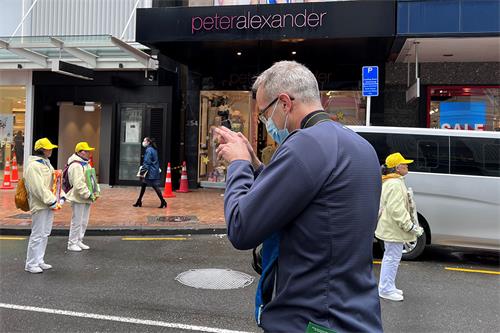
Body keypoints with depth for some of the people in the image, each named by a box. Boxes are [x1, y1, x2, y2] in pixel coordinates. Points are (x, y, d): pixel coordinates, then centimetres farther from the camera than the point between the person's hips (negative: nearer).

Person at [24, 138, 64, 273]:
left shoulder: (47, 163, 16)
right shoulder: (33, 166, -14)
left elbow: (55, 181, 16)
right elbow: (39, 188, -21)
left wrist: (61, 197, 4)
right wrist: (52, 201, -20)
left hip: (50, 205, 9)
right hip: (40, 205, -9)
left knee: (45, 234, 15)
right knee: (37, 235, -3)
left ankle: (39, 261, 25)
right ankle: (31, 264, 8)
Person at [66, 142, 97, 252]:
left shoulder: (86, 164, 15)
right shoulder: (75, 165, -17)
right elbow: (78, 185, -24)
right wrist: (89, 195, -21)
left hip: (86, 198, 10)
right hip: (79, 198, -10)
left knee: (84, 222, 16)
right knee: (77, 221, -2)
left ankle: (79, 241, 27)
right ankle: (72, 243, 10)